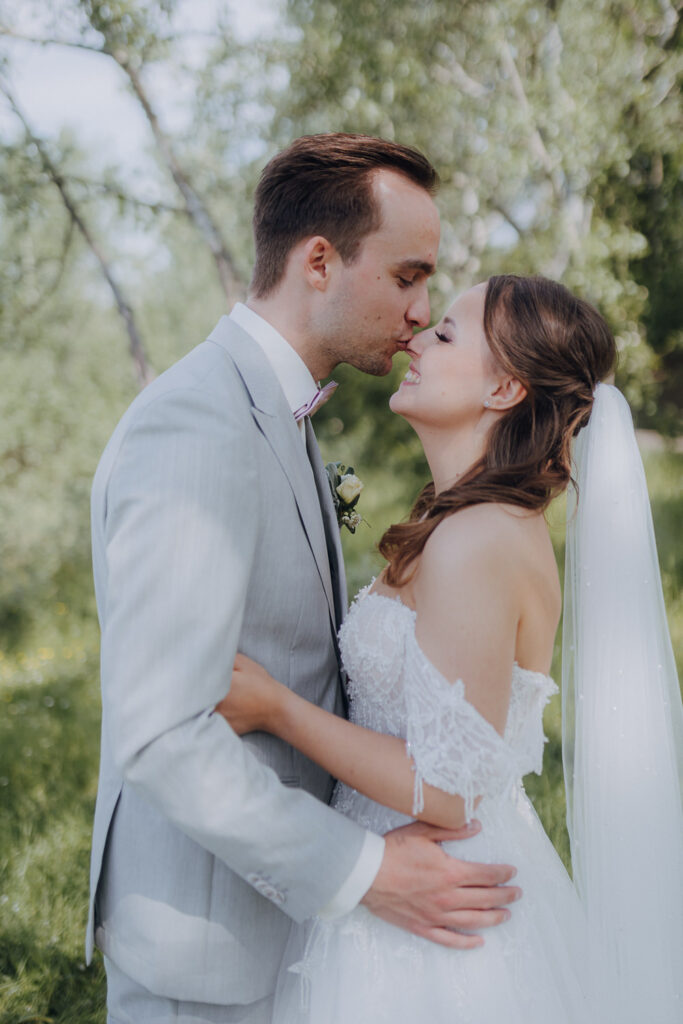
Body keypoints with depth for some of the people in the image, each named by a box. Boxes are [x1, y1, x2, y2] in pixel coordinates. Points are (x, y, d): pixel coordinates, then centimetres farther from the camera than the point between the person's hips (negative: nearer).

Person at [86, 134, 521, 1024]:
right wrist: (358, 872, -24)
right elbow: (158, 731, -29)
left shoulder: (271, 414, 8)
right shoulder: (194, 431, -25)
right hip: (202, 928, -9)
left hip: (275, 876, 9)